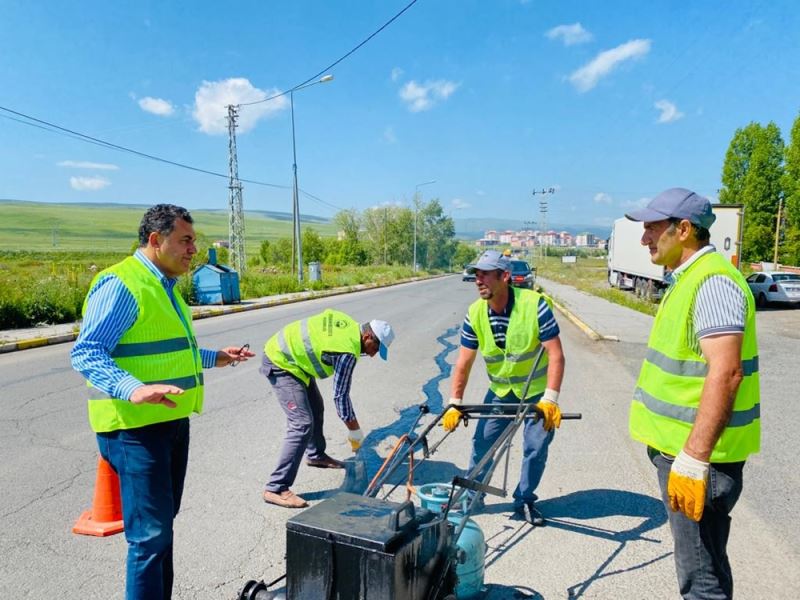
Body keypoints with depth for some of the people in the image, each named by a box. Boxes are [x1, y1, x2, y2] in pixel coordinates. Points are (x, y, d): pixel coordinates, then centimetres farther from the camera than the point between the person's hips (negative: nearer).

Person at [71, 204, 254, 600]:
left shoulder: (164, 285, 15)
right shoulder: (120, 284, -15)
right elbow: (87, 354, -22)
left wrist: (213, 357, 24)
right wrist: (133, 389, -36)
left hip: (172, 421, 10)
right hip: (135, 427, -9)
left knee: (163, 525, 20)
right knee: (151, 535, -4)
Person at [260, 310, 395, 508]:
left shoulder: (349, 324, -1)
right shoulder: (348, 351, -25)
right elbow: (340, 395, -19)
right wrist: (354, 430, -8)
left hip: (284, 351, 10)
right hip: (281, 364, -10)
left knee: (316, 409, 23)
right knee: (302, 424, -16)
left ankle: (316, 455, 45)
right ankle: (276, 488, -14)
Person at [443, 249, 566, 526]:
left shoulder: (534, 305, -26)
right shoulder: (475, 313, -14)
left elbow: (556, 355, -26)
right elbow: (464, 363, -10)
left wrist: (550, 399, -33)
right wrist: (454, 404, -15)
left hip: (537, 390, -3)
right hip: (500, 389, 3)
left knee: (536, 448, 1)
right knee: (482, 441, 4)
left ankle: (525, 500, 23)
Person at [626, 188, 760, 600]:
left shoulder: (712, 281, -19)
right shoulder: (687, 278, 14)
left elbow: (725, 373, -28)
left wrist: (692, 460, -29)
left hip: (697, 455, -10)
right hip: (678, 445, 10)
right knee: (699, 562, 24)